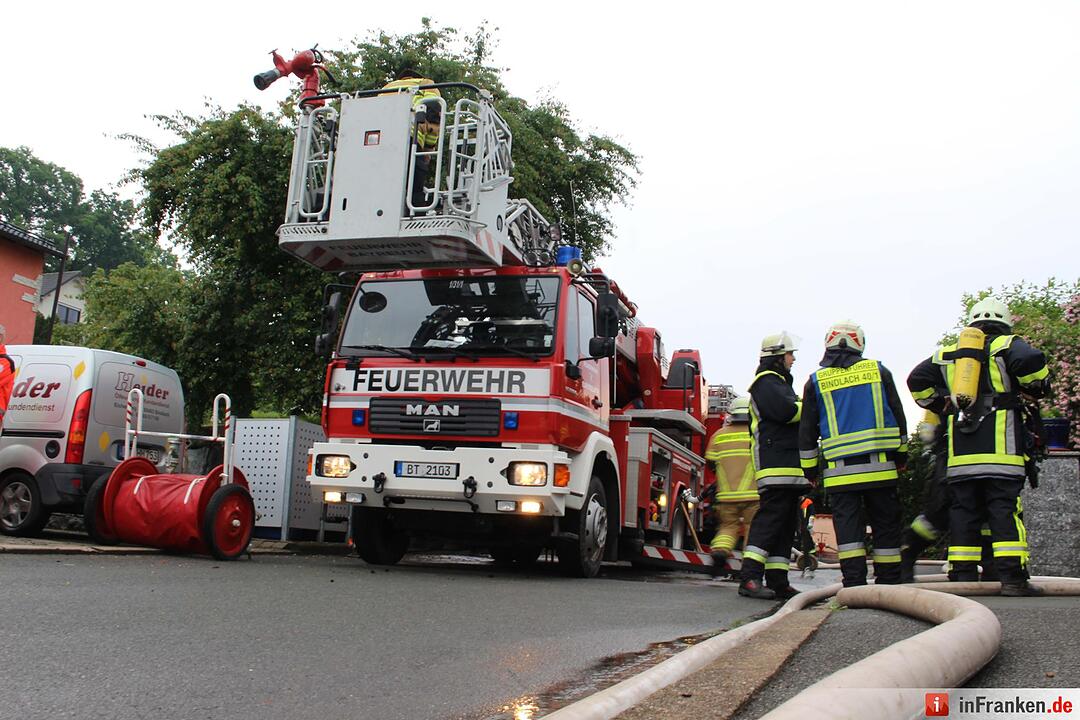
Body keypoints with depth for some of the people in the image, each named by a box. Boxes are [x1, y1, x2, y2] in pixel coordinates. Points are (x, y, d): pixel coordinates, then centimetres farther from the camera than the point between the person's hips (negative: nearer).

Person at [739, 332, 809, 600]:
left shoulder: (778, 382, 29)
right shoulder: (766, 382, -4)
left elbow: (793, 414, 27)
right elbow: (787, 411, -18)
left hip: (789, 467, 11)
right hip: (776, 466, -11)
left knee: (785, 525, 7)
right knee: (769, 518, -17)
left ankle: (778, 582, 7)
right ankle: (750, 578, -22)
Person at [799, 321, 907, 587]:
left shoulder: (816, 380, 6)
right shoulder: (879, 371, 8)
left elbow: (807, 431, 7)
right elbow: (898, 417, 11)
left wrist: (810, 470, 15)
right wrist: (901, 455, 20)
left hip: (839, 469, -1)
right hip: (879, 465, 1)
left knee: (848, 524, -1)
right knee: (885, 523, 8)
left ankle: (854, 584, -8)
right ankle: (888, 582, 10)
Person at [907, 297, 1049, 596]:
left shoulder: (948, 353, 17)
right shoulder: (1007, 346, 4)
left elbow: (918, 380, 11)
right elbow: (1031, 361, -16)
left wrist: (941, 406, 20)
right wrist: (1038, 389, 2)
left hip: (960, 449, 4)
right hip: (999, 446, -3)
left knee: (963, 510, 5)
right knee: (1005, 508, -5)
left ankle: (963, 575, 4)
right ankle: (1013, 577, -9)